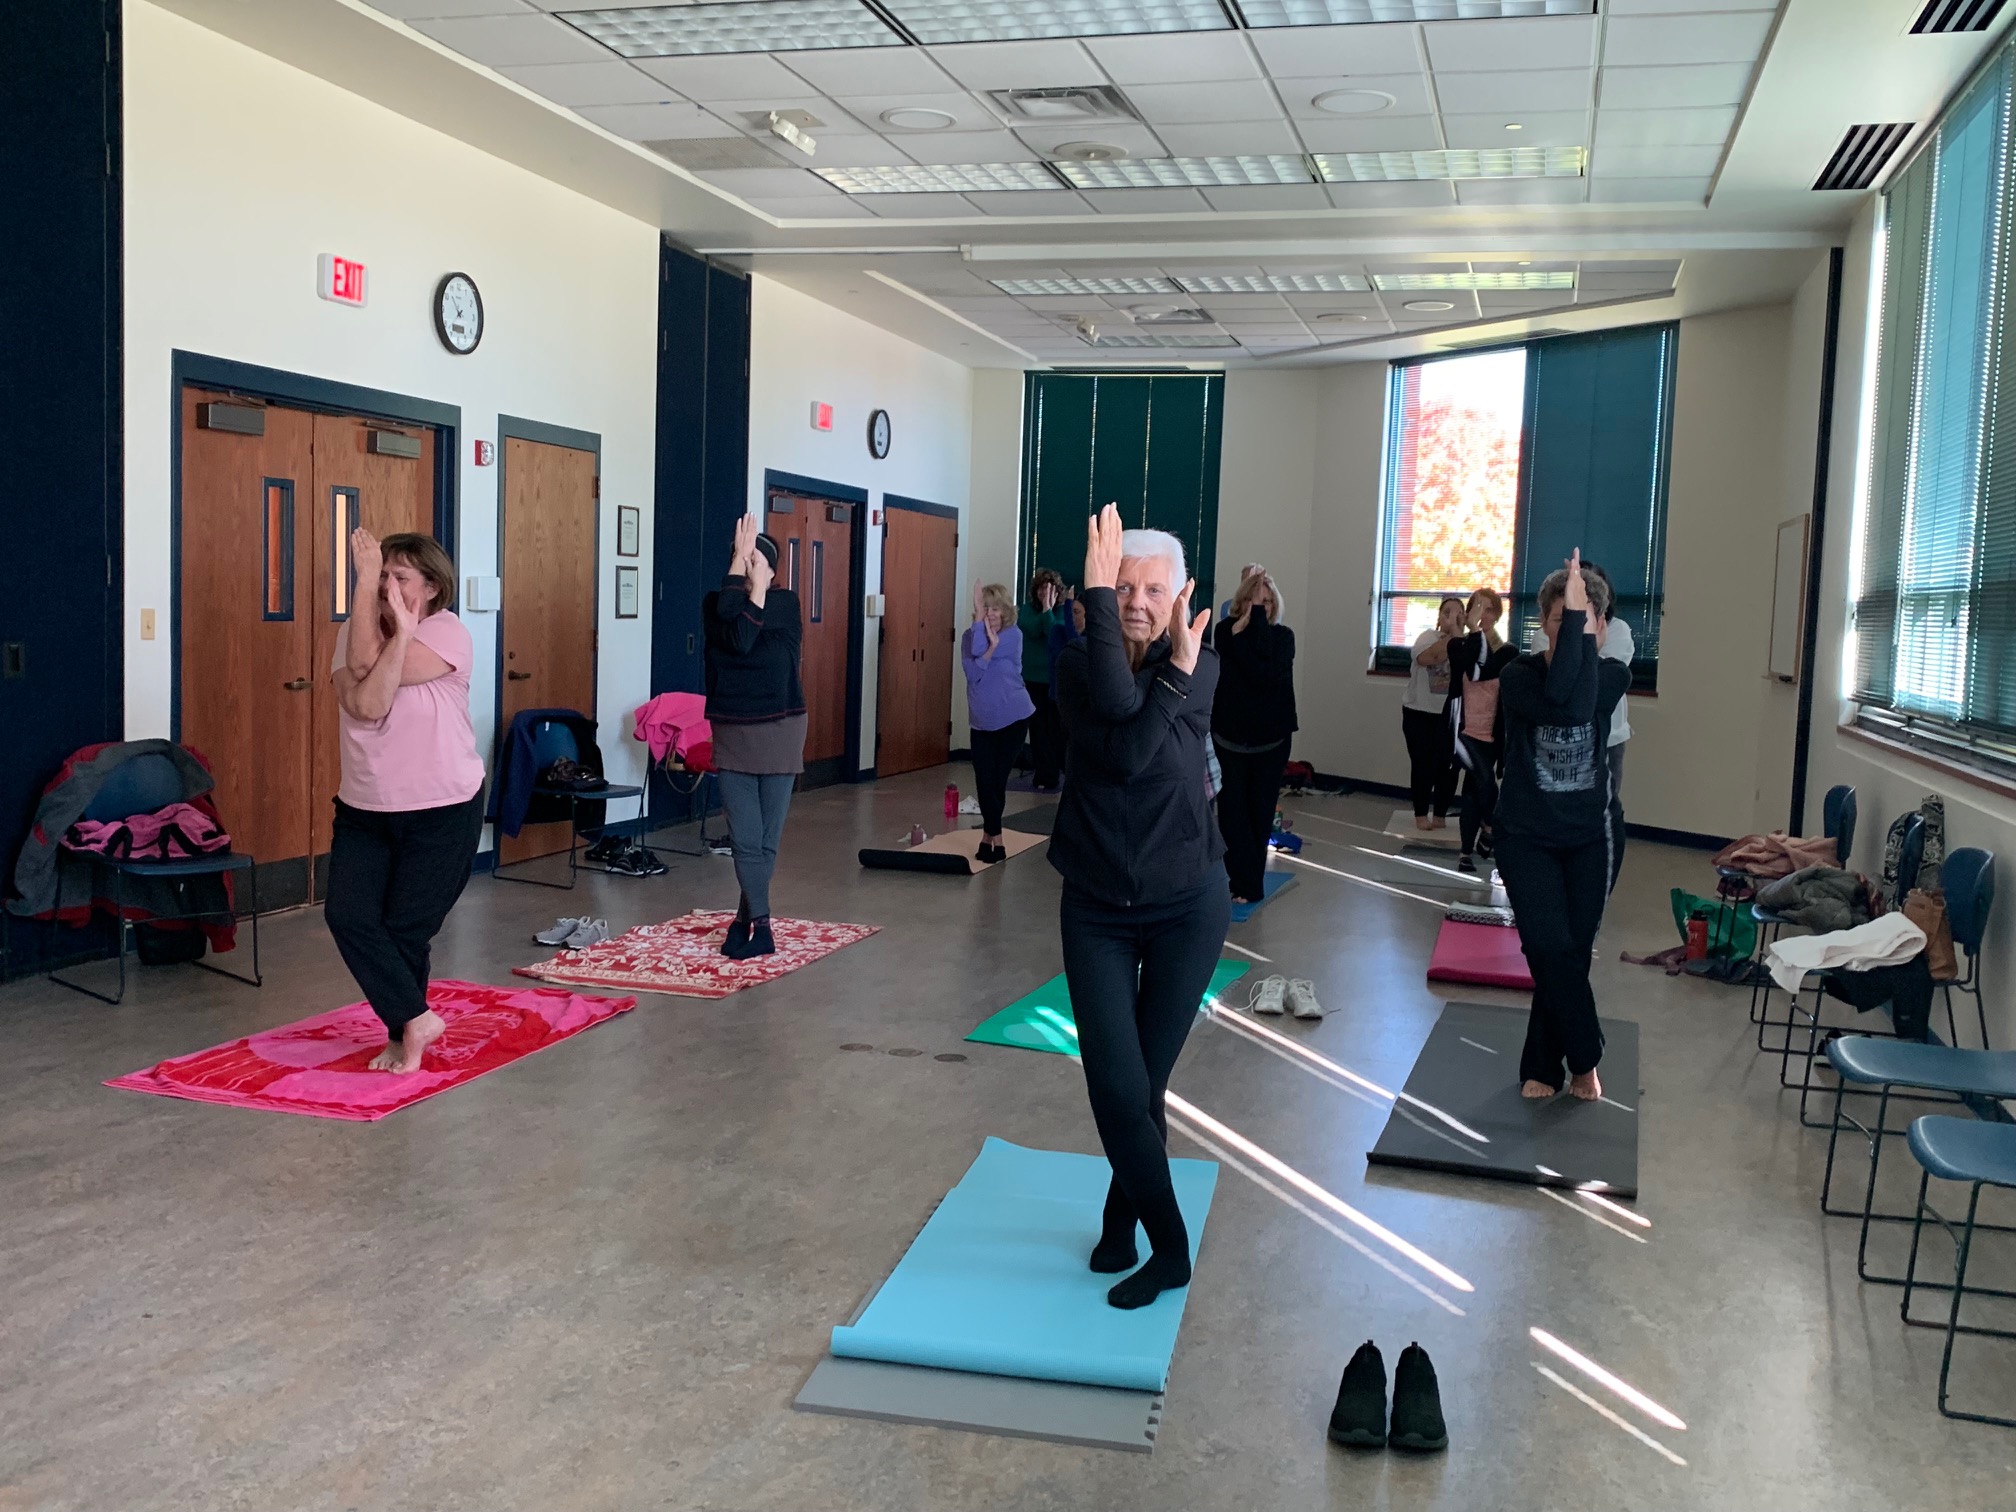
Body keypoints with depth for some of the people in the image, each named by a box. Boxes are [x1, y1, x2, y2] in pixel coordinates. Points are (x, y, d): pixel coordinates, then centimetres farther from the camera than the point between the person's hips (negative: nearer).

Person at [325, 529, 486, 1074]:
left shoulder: (447, 633, -13)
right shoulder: (357, 629, 0)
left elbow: (366, 664, -25)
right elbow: (363, 704, -19)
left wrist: (384, 605, -22)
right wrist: (401, 633, -25)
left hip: (442, 811, -4)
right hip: (363, 809, 5)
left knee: (405, 929, 1)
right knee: (347, 915, -9)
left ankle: (403, 1034, 23)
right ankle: (416, 1019, 3)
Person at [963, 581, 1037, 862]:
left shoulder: (1014, 635, -8)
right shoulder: (970, 636, 1)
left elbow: (980, 649, -24)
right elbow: (972, 672, -15)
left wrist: (980, 618, -18)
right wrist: (992, 647, -25)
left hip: (1013, 717, -2)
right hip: (982, 721, 2)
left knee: (998, 777, 2)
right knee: (985, 779, -5)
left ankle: (988, 834, 18)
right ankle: (995, 837, 9)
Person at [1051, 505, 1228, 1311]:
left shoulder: (1199, 667, -8)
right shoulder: (1077, 662, -6)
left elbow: (1133, 754, -24)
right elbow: (1116, 703, -30)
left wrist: (1179, 666, -31)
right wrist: (1097, 594, -31)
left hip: (1185, 907, 0)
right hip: (1096, 909, 1)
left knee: (1144, 1084, 8)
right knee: (1118, 1088, -5)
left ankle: (1121, 1219, 33)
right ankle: (1169, 1248, 14)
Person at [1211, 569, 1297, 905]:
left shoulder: (1283, 636, -3)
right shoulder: (1226, 631, -5)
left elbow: (1267, 672, -22)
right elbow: (1254, 671, -20)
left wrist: (1257, 619, -21)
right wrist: (1250, 618, -21)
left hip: (1270, 739, 1)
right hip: (1229, 737, -1)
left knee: (1259, 813, 6)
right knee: (1232, 812, -3)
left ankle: (1247, 883, 17)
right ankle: (1247, 884, 3)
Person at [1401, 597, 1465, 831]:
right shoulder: (1427, 637, -6)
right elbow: (1427, 658, -29)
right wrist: (1448, 634, -30)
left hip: (1450, 716, 2)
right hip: (1419, 713, -2)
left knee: (1448, 765, 0)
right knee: (1423, 763, -1)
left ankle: (1440, 814, 14)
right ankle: (1421, 814, 11)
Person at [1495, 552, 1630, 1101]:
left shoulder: (1613, 675, -3)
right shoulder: (1518, 676, -10)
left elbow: (1583, 707, -26)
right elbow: (1559, 703, -32)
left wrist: (1585, 623, -25)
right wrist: (1569, 621, -30)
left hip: (1590, 839, 2)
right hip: (1527, 837, -2)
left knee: (1571, 954, 5)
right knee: (1553, 950, -14)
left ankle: (1541, 1066, 23)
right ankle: (1585, 1059, 7)